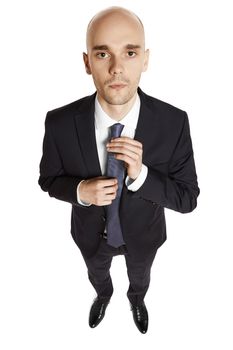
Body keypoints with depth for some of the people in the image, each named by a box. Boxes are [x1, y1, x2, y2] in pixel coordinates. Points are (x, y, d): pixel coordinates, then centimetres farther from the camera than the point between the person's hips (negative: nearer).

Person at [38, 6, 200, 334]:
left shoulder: (174, 122, -29)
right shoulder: (60, 122, -27)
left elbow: (188, 198, -20)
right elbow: (49, 178, -10)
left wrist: (141, 174, -38)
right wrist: (80, 191, -32)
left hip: (143, 234, 0)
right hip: (91, 233, 1)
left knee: (140, 276, 33)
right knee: (97, 274, 34)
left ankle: (136, 298, 71)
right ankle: (103, 295, 71)